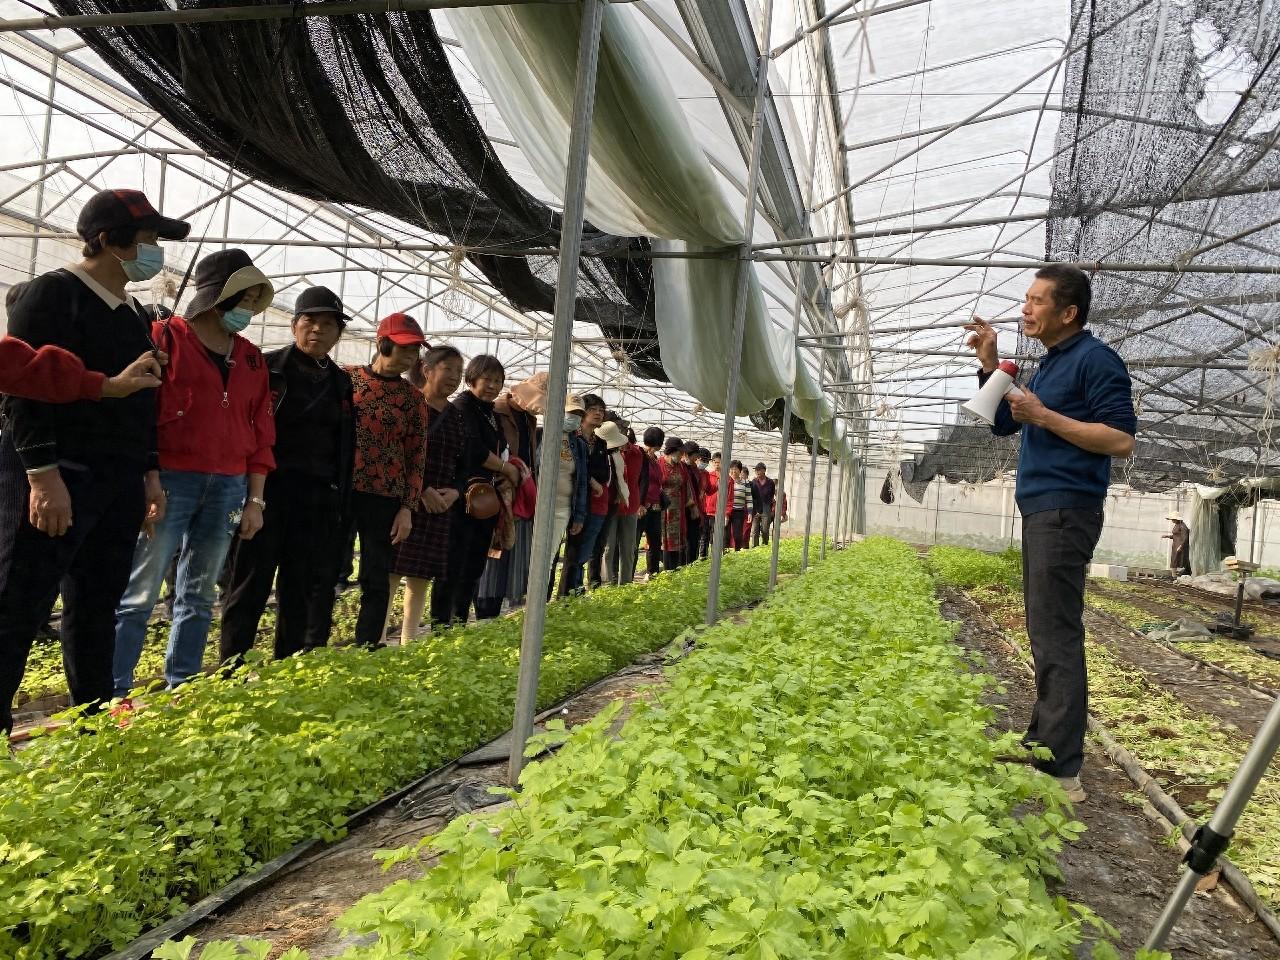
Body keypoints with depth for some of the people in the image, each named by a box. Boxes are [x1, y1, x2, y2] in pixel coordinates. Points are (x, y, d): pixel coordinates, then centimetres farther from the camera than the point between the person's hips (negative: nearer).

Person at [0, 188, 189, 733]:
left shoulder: (133, 314, 18)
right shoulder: (50, 295, -6)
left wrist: (150, 474, 17)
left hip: (120, 483, 8)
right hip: (56, 477, -8)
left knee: (97, 608, 11)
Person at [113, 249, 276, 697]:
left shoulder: (251, 357, 15)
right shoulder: (165, 337, 0)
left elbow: (260, 432, 14)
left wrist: (255, 499, 10)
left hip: (227, 488, 5)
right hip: (168, 481, -5)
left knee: (199, 597, 10)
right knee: (138, 594, -3)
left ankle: (182, 690, 18)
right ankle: (115, 693, 6)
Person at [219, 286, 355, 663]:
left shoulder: (341, 382, 14)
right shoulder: (268, 368, 0)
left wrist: (341, 504, 12)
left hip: (319, 500, 4)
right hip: (268, 490, -4)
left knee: (306, 591, 8)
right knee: (250, 585, 1)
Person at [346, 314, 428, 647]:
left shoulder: (413, 398, 5)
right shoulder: (347, 378, 4)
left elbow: (417, 456, 4)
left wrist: (407, 508, -1)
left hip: (385, 498, 1)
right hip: (338, 490, 0)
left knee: (377, 581, 5)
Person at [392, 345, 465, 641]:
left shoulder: (456, 416, 15)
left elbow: (463, 463, 16)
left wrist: (455, 491, -3)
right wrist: (422, 490, -15)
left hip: (441, 506, 6)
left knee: (421, 576, 8)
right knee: (389, 571, -5)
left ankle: (409, 641, 16)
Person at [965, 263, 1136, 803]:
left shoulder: (1094, 359, -9)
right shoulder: (1048, 363, 19)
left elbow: (1122, 440, -17)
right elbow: (1002, 424, 23)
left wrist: (1045, 416, -19)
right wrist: (989, 363, 13)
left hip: (1065, 511, -10)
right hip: (1040, 510, 10)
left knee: (1055, 637, -11)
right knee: (1046, 634, 14)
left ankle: (1059, 772, -8)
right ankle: (1042, 742, 24)